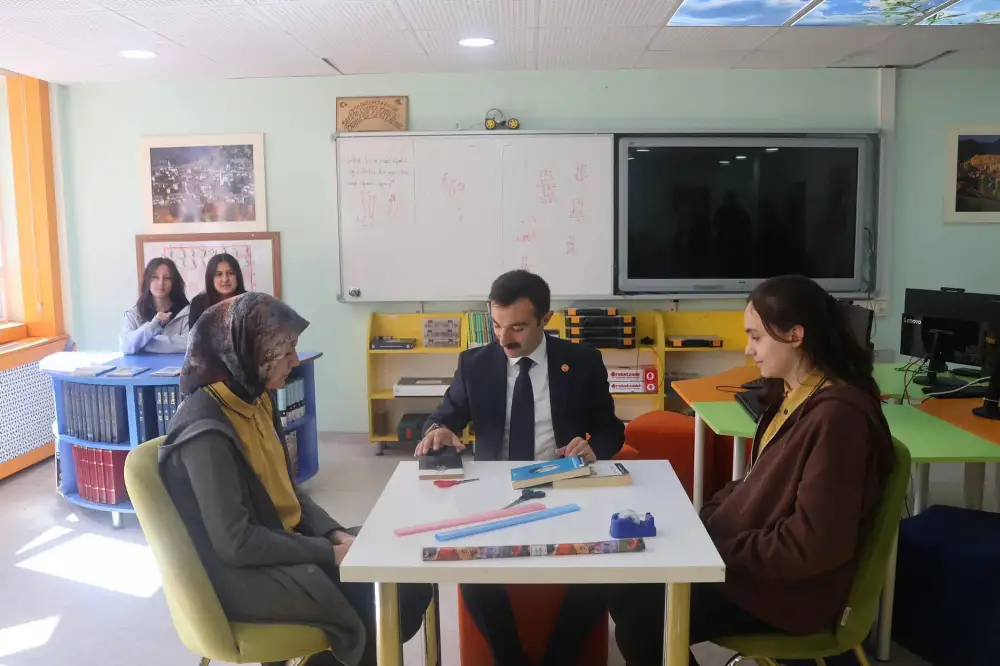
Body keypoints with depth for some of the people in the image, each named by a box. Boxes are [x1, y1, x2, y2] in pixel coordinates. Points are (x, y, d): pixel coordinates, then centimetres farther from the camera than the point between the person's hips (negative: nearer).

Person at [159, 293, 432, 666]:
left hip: (283, 544, 8)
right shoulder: (206, 428, -22)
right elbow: (235, 542, -24)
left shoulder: (254, 399, 4)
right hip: (244, 574, -8)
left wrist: (333, 534, -4)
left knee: (410, 582, -1)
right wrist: (328, 552, -18)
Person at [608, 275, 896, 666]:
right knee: (627, 584, 2)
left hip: (789, 587, -8)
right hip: (741, 555, 9)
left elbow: (814, 545, -26)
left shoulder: (835, 415, -24)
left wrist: (720, 552, -17)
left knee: (640, 622, -11)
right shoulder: (794, 395, 6)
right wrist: (701, 523, 0)